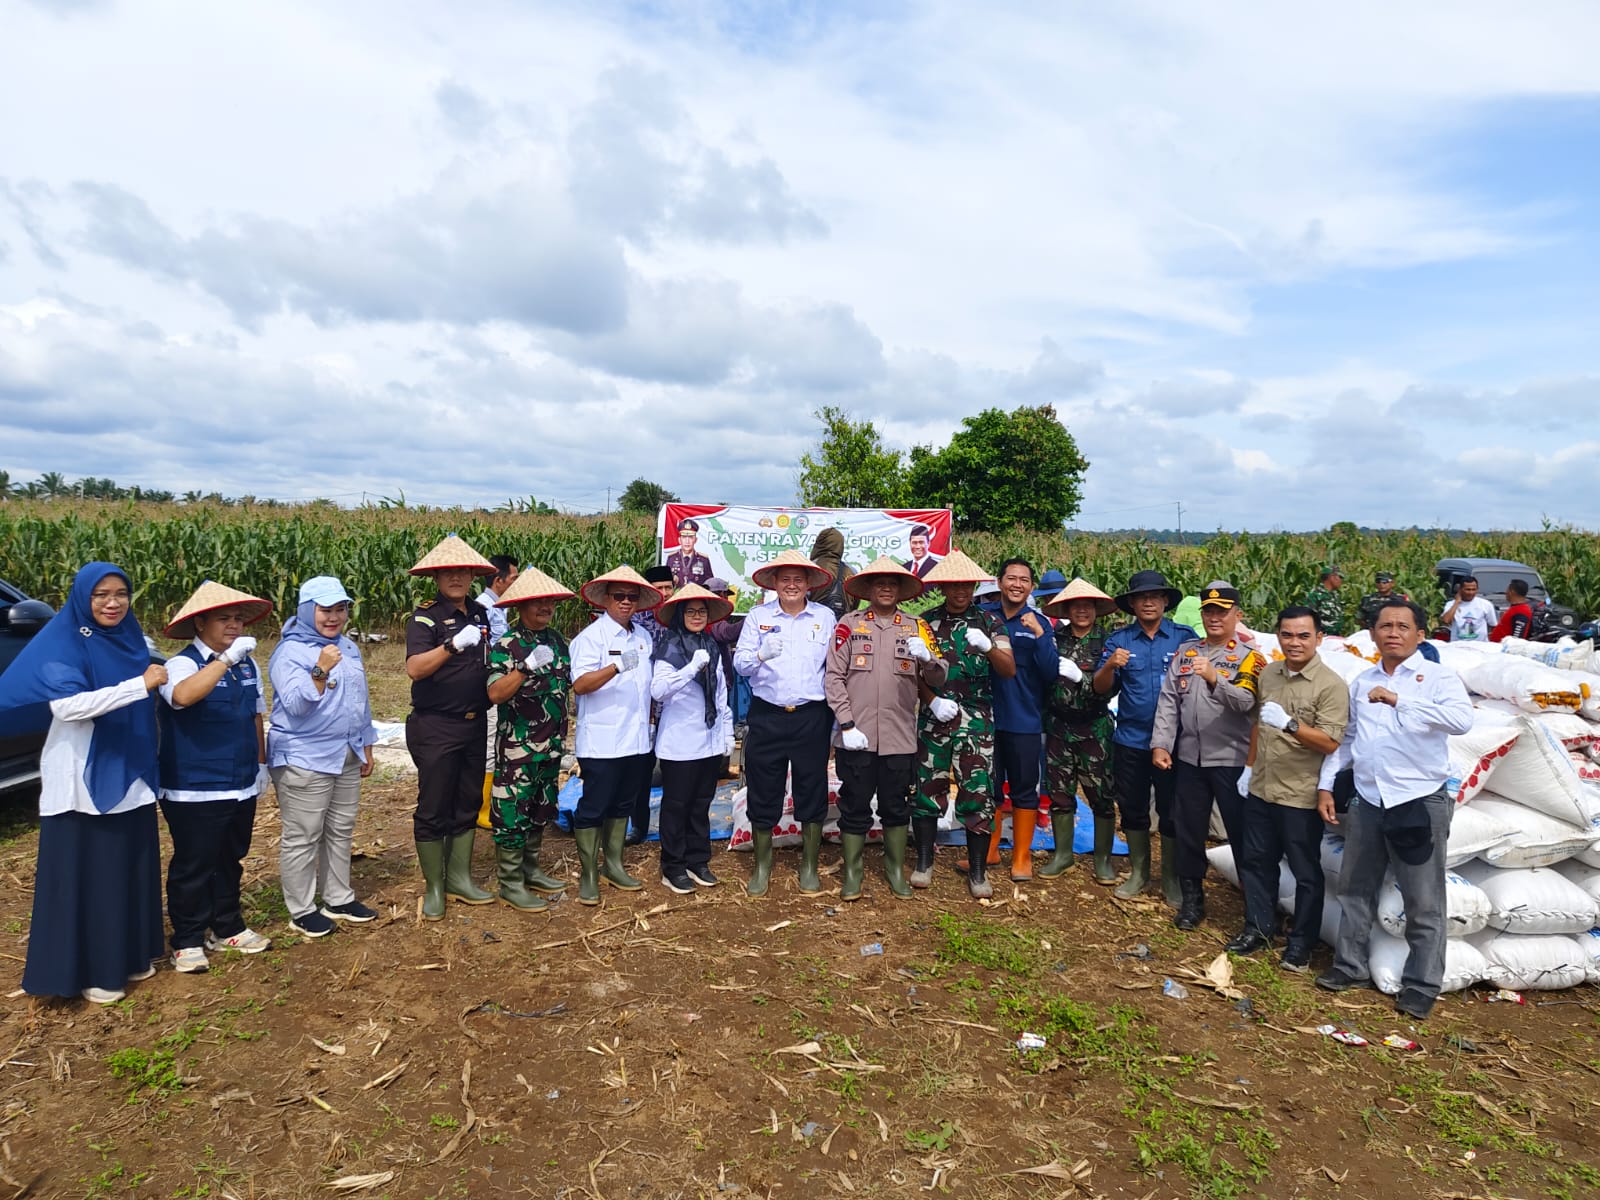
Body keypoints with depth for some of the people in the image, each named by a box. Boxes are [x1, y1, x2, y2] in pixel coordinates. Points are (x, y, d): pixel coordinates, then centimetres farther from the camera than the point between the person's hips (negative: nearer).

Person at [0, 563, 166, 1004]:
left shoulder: (130, 639, 8)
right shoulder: (62, 643, -11)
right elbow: (67, 704, -26)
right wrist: (141, 684, -29)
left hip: (129, 777, 6)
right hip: (82, 780, -6)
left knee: (132, 869, 13)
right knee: (84, 875, 3)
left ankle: (130, 956, 28)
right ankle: (89, 971, 15)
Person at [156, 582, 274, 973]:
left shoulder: (247, 664, 8)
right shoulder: (183, 663, -13)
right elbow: (182, 695, -37)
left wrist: (261, 762, 19)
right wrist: (226, 659, -41)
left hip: (241, 786, 7)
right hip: (195, 791, -6)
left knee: (230, 861, 18)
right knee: (193, 866, 4)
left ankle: (227, 928, 32)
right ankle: (188, 941, 17)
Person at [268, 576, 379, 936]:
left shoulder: (349, 649, 11)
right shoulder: (290, 652, -12)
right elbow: (295, 705, -22)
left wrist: (366, 747, 19)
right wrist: (320, 671, -35)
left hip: (346, 757, 8)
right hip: (304, 759, -7)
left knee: (341, 831, 15)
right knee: (302, 838, 1)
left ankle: (339, 899, 27)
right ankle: (301, 911, 13)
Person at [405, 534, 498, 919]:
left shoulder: (479, 615, 9)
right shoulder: (425, 617, -10)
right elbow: (414, 668, -25)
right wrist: (453, 645, -38)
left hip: (474, 725, 6)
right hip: (435, 728, -6)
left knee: (468, 803, 13)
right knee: (434, 808, 3)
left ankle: (459, 877, 26)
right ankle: (434, 887, 16)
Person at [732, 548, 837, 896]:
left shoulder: (825, 617, 4)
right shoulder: (758, 616, 4)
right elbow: (740, 663, -3)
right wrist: (761, 655, -24)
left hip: (812, 718, 0)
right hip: (766, 717, 0)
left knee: (812, 792, 8)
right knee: (763, 793, 7)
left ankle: (809, 867, 25)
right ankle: (762, 865, 25)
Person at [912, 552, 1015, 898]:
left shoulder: (989, 622, 5)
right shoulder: (926, 621, 6)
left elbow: (1009, 670, -3)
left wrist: (988, 647, -22)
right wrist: (933, 700, -11)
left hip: (977, 721, 0)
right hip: (934, 717, 1)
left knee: (978, 794, -1)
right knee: (927, 789, 4)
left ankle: (977, 871, 11)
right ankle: (924, 862, 20)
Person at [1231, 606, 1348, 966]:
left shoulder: (1331, 686, -14)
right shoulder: (1268, 674, 6)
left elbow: (1331, 744, -20)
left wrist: (1289, 724, -33)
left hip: (1301, 797, -6)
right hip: (1260, 789, 6)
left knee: (1305, 872, 7)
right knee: (1255, 862, 17)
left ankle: (1301, 942, 22)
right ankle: (1259, 927, 33)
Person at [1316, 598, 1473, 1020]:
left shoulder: (1437, 677, -6)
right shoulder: (1361, 682, 10)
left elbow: (1462, 719, -27)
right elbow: (1346, 737, 16)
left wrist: (1400, 701, -31)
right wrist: (1326, 784, 11)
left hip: (1420, 802, -5)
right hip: (1368, 802, 5)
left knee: (1423, 904, 5)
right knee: (1356, 890, 15)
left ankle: (1421, 986, 18)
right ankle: (1350, 965, 30)